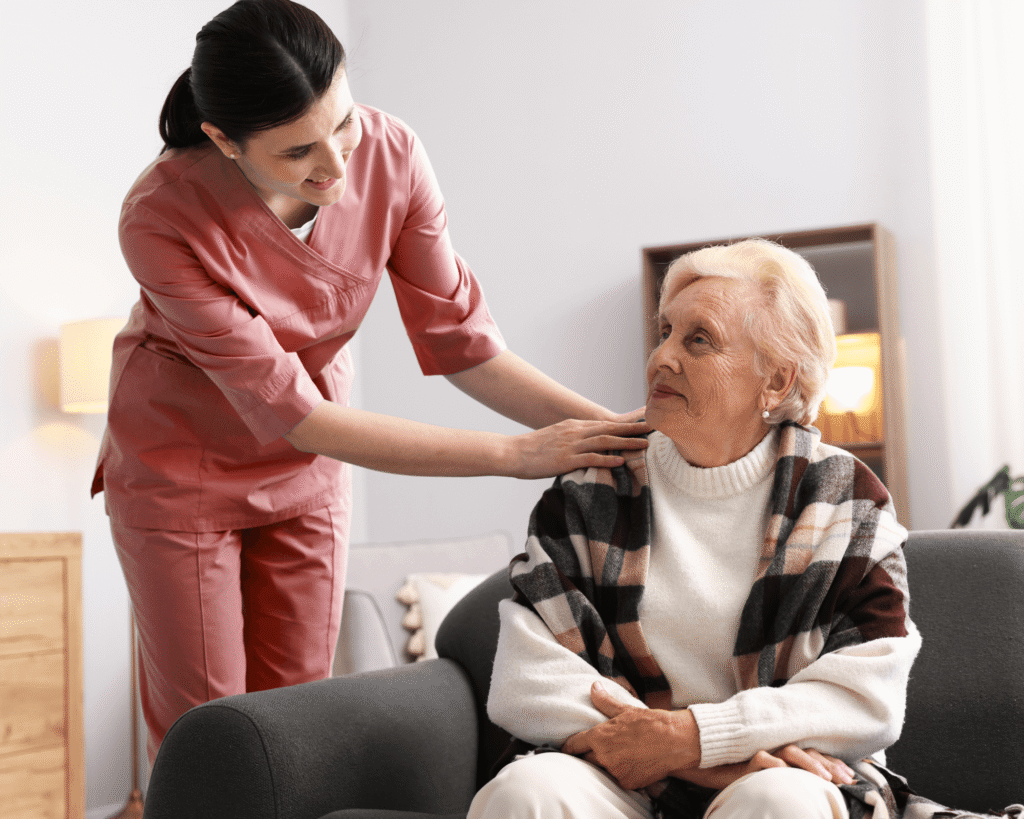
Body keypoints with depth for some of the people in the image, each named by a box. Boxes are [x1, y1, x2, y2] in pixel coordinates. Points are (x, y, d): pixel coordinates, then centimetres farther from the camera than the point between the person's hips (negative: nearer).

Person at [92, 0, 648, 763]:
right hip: (181, 465, -3)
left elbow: (462, 342, -14)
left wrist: (618, 431, -27)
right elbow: (291, 412, -32)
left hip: (307, 470, 3)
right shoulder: (163, 220, -33)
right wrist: (513, 455, -33)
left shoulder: (389, 155, -23)